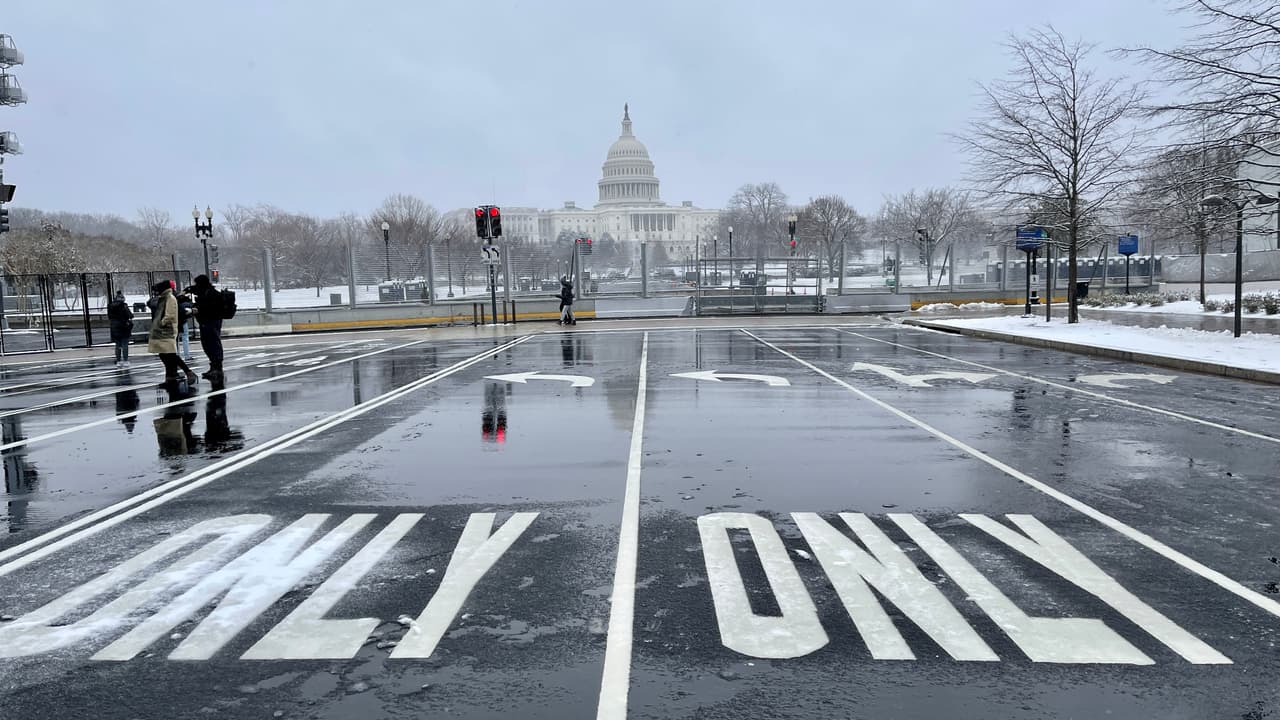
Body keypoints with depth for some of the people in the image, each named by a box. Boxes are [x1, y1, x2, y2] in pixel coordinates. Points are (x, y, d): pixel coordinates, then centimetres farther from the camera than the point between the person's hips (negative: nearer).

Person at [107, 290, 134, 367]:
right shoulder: (123, 306, -14)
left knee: (118, 345, 12)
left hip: (114, 327, 5)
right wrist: (131, 315, 6)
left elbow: (109, 317, 8)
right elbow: (130, 315, -15)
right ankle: (125, 361, 1)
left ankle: (118, 361, 14)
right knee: (125, 345, 1)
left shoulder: (110, 306, 2)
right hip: (124, 327, -5)